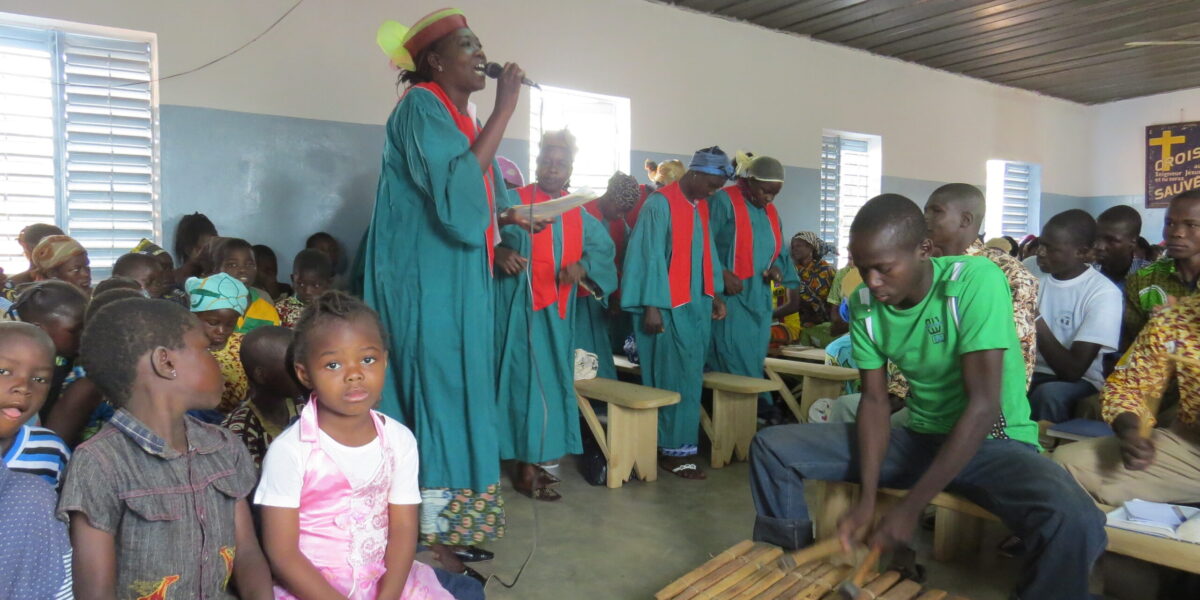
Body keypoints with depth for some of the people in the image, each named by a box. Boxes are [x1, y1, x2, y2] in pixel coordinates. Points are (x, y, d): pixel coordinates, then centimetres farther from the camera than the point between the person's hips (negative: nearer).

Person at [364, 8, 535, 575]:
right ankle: (431, 535, 5)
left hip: (460, 279, 9)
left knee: (456, 393, 11)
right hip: (428, 283, -9)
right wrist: (504, 108, -21)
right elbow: (457, 186, -26)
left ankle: (448, 523, 22)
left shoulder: (462, 117, 16)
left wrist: (509, 216, 4)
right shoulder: (421, 107, -11)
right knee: (437, 393, -6)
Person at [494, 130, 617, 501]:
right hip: (522, 306, -5)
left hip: (558, 308, 6)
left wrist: (582, 265, -7)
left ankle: (534, 457, 20)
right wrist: (499, 253, -29)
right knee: (529, 379, -8)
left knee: (551, 379, 8)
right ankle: (526, 468, -1)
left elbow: (603, 246, 14)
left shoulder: (577, 212, 13)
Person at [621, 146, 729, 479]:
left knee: (690, 377, 10)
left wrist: (716, 295, 14)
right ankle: (675, 450, 4)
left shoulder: (702, 206, 13)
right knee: (676, 379, -4)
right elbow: (651, 255, -15)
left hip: (698, 304, 8)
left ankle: (679, 444, 19)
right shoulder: (661, 203, -11)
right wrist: (652, 306, -18)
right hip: (670, 306, -8)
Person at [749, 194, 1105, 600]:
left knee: (1073, 522, -37)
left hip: (994, 443, -4)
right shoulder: (864, 305, -6)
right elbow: (875, 400, -4)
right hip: (918, 437, 5)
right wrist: (868, 498, -19)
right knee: (773, 446, -7)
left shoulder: (977, 280, -23)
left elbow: (982, 405, -26)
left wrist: (910, 507, -27)